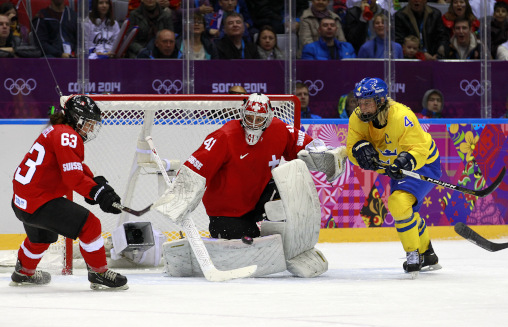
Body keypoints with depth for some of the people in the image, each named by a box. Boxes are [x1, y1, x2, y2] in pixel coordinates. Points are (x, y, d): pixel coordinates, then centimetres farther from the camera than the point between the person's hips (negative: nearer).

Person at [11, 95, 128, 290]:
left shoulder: (55, 131, 16)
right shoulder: (67, 136, -17)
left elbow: (78, 168, 18)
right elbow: (72, 177, -25)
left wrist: (98, 183, 2)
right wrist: (99, 193, -24)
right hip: (38, 201, -11)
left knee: (42, 236, 36)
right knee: (89, 224, -13)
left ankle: (23, 273, 58)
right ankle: (99, 274, -5)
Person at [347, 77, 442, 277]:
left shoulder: (402, 117, -35)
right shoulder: (358, 118, -15)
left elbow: (419, 150, -35)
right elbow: (352, 147, -15)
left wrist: (407, 161, -54)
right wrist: (361, 148, -37)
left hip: (424, 163, -9)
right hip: (398, 168, 9)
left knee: (399, 203, -29)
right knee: (402, 210, 23)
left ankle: (414, 255, -14)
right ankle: (427, 255, 47)